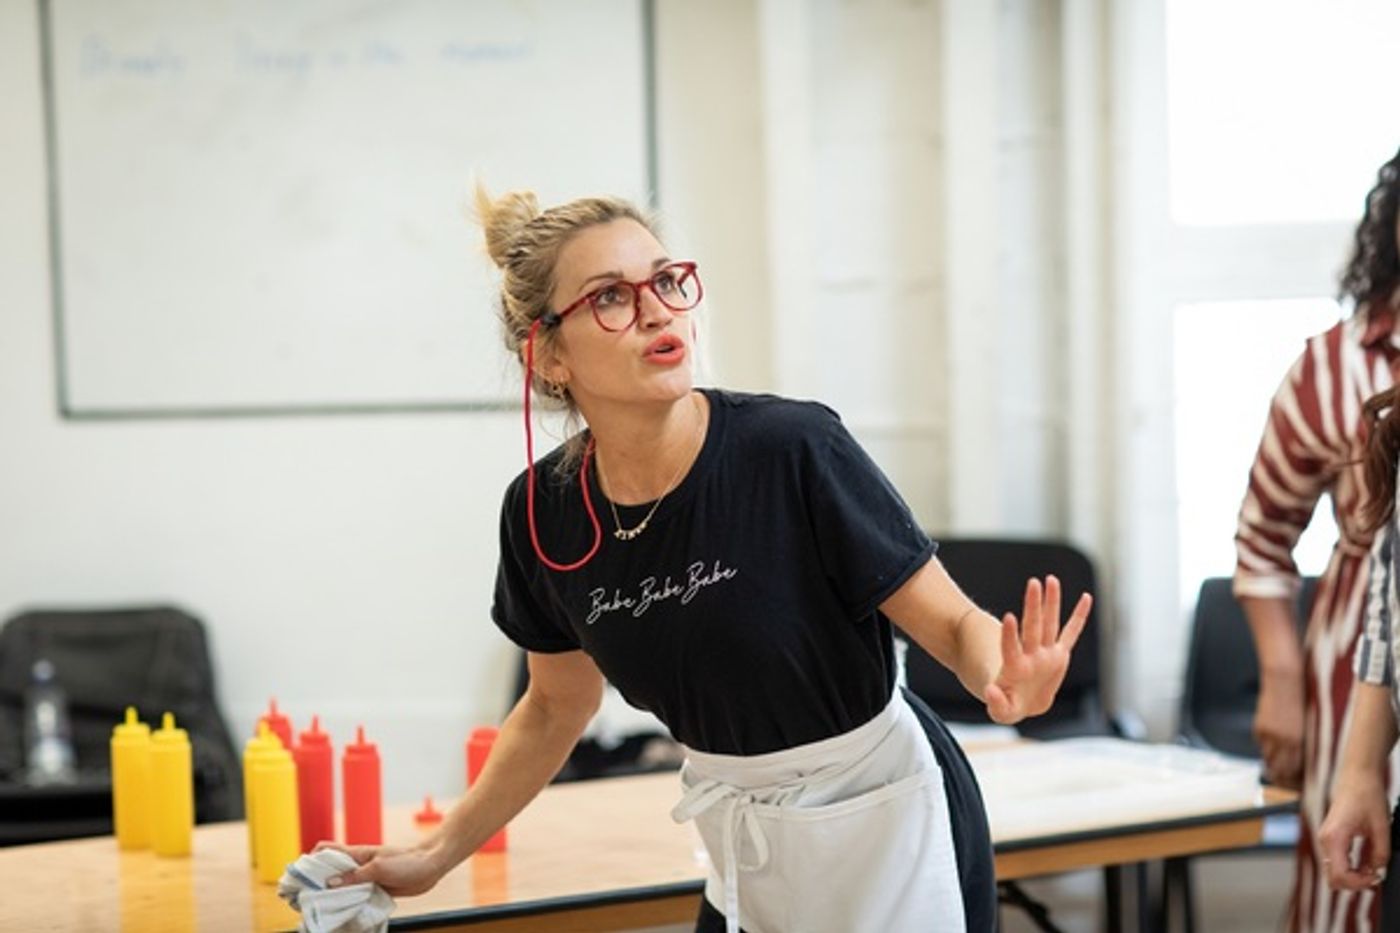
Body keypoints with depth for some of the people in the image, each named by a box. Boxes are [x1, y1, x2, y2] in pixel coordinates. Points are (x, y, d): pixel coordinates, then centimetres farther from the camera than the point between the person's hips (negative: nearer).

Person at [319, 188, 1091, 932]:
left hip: (889, 834, -4)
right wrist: (437, 854, 8)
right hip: (749, 857, 4)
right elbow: (556, 707, 8)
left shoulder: (794, 449, -23)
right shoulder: (544, 512, -9)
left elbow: (953, 622, -17)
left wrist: (1004, 682, -38)